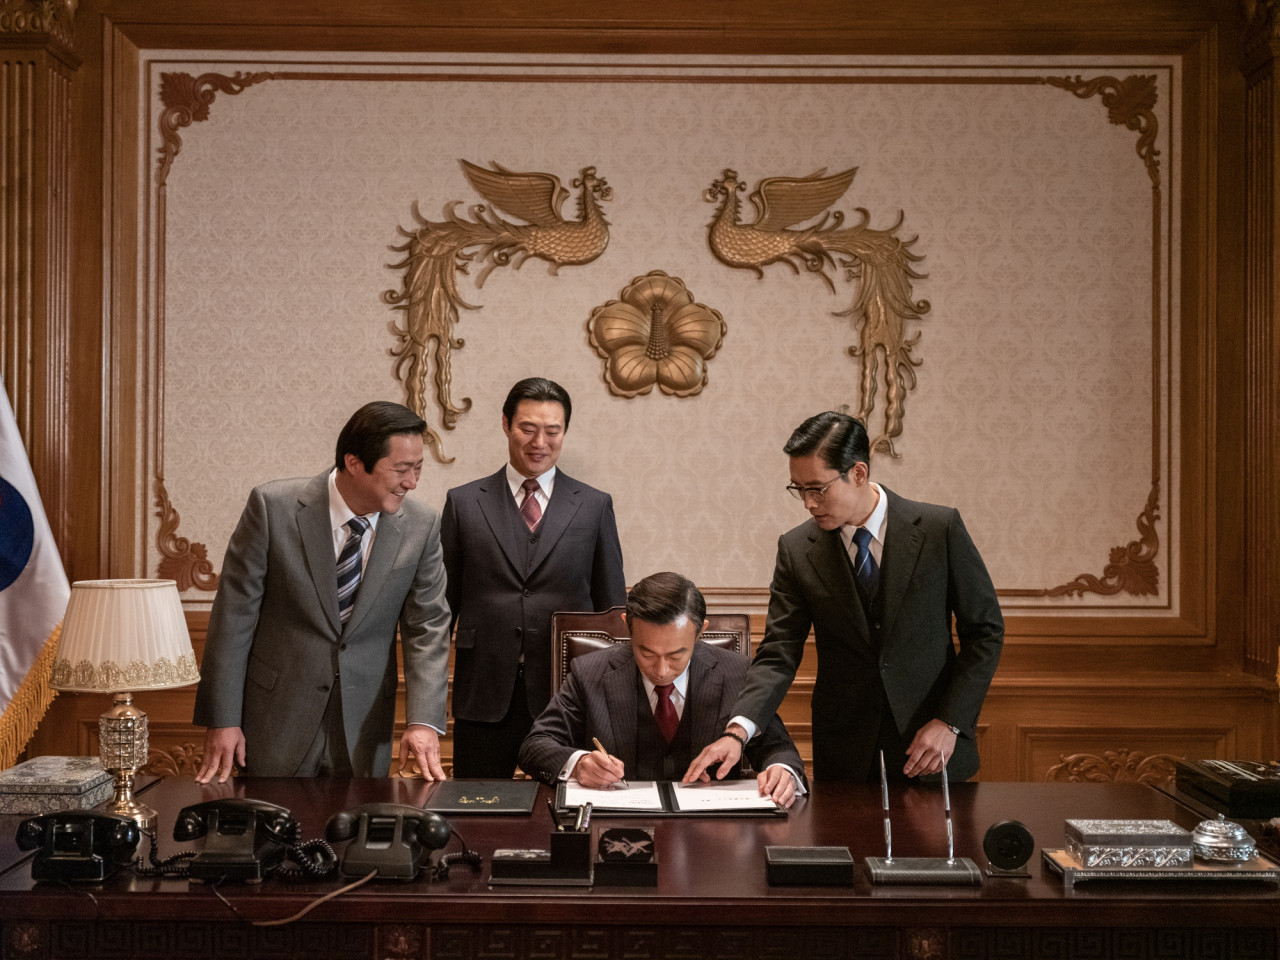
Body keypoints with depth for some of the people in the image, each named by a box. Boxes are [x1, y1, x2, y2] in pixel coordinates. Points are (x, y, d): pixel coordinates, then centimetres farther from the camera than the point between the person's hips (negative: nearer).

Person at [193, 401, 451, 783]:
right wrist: (222, 719, -9)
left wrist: (424, 721, -16)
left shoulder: (421, 526, -5)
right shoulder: (274, 506, -13)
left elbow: (427, 627, -3)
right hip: (276, 721, -2)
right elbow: (234, 615, -9)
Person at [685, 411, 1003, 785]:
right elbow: (778, 655, -5)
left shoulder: (940, 529, -8)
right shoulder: (796, 549, -3)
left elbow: (985, 632, -2)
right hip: (844, 753, 1)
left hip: (931, 746, -1)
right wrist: (738, 729, -22)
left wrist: (950, 722, -10)